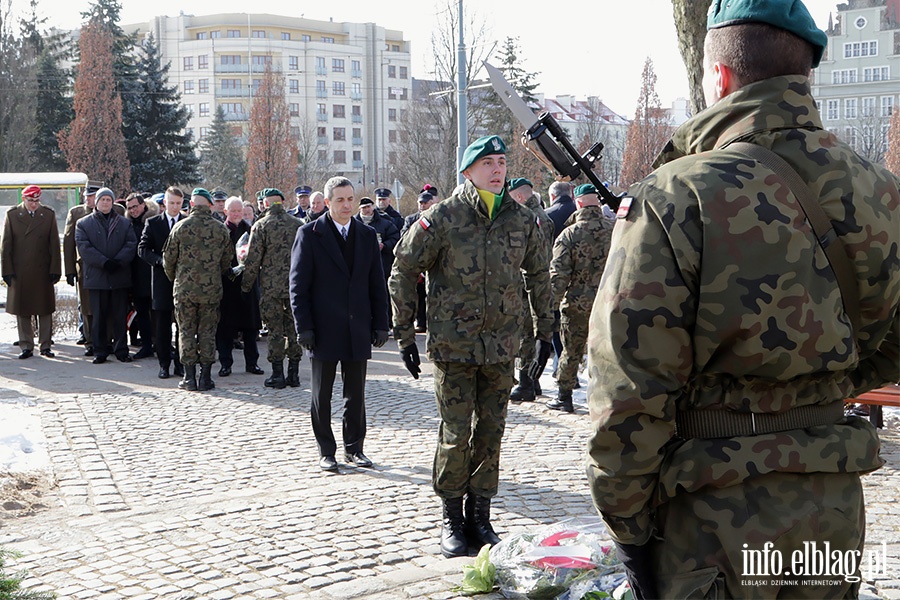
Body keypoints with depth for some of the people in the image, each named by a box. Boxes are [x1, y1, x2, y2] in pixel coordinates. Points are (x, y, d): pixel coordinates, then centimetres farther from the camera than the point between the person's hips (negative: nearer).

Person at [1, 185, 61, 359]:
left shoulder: (49, 214, 4)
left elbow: (54, 245, 4)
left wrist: (55, 270, -2)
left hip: (43, 271, 0)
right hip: (19, 272, 0)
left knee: (45, 310, 4)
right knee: (22, 311, 4)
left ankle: (45, 346, 12)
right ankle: (26, 346, 12)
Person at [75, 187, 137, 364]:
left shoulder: (124, 223, 13)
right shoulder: (83, 224, 7)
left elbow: (131, 245, 2)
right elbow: (84, 248, -5)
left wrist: (118, 262, -14)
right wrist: (105, 262, -16)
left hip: (120, 276, 1)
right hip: (96, 277, -1)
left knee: (120, 316, 4)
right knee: (99, 316, 3)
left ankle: (121, 350, 11)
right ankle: (100, 351, 10)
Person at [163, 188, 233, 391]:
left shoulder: (180, 227, -5)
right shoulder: (221, 229, -1)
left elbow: (168, 259, 2)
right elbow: (227, 260, 8)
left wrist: (175, 280, 21)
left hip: (184, 289, -1)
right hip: (211, 290, 1)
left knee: (186, 331, 6)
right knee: (207, 332, 7)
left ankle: (189, 378, 6)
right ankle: (205, 377, 7)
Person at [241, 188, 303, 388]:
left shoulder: (261, 226, -6)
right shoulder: (297, 224, 5)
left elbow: (253, 260, -6)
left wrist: (246, 285, 4)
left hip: (271, 286, -3)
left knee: (275, 329, 2)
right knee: (293, 328, 9)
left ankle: (277, 374, 4)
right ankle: (293, 373, 13)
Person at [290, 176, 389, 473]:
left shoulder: (367, 236, 9)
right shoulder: (309, 234, -2)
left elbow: (377, 285, 10)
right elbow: (298, 285, -4)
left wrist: (380, 324, 4)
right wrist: (304, 326, -10)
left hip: (358, 331, 3)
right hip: (325, 331, -3)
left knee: (356, 394, 9)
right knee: (322, 395, 6)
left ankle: (353, 447, 22)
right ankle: (326, 451, 17)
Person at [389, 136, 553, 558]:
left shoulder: (522, 220, 5)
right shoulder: (442, 218, -6)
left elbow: (539, 276, 18)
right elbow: (403, 272, -1)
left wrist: (545, 330, 18)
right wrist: (404, 334, -2)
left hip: (502, 346, 4)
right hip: (453, 345, -3)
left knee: (491, 431, 8)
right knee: (456, 433, -1)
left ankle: (480, 516, 21)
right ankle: (452, 518, 15)